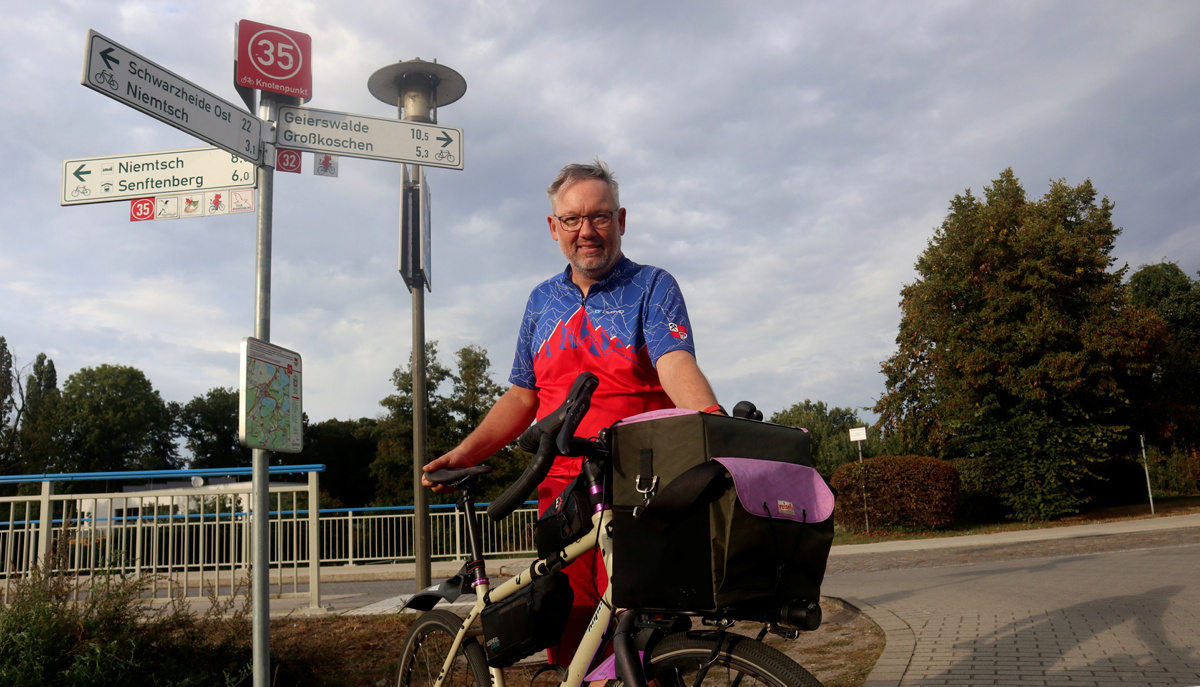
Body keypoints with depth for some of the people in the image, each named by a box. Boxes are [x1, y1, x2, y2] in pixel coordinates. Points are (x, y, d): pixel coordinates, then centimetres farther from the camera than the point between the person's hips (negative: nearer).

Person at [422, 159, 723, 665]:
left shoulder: (652, 287, 2)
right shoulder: (542, 301, 17)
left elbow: (676, 364, -15)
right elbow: (522, 397, 21)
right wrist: (464, 454, 9)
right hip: (560, 493, 4)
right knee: (568, 639, 5)